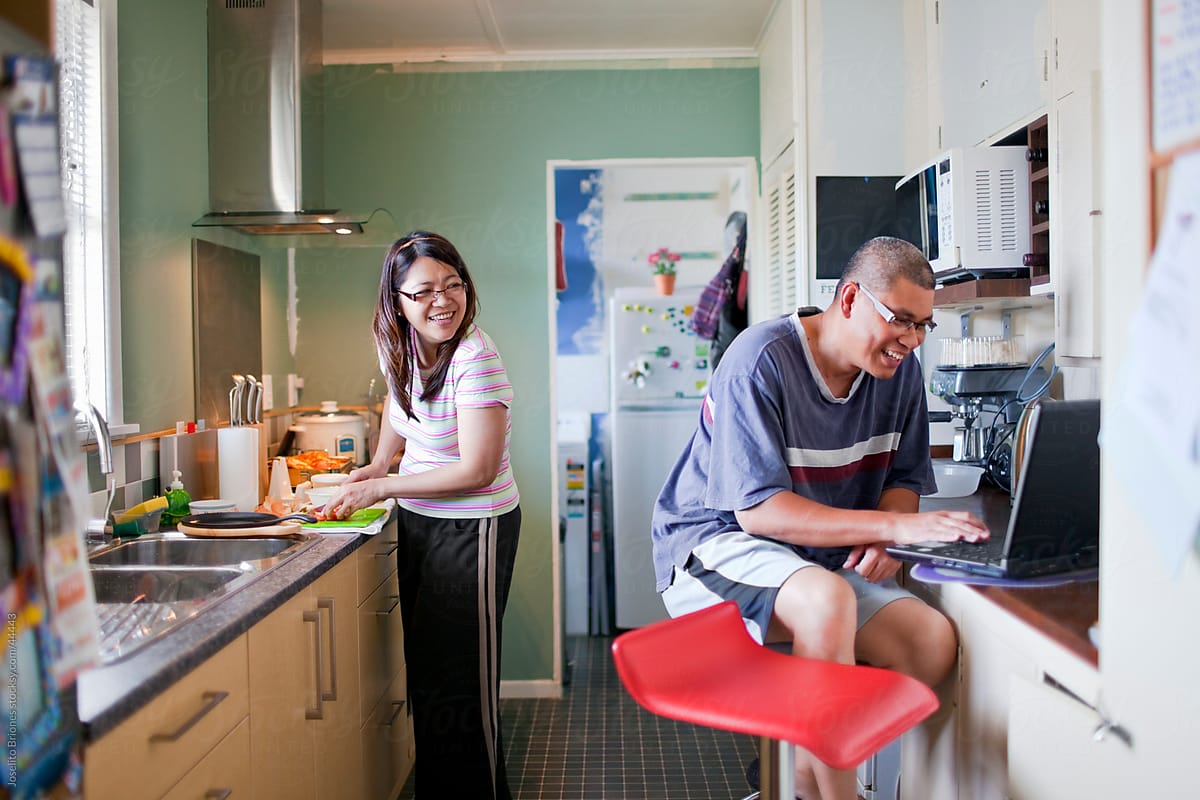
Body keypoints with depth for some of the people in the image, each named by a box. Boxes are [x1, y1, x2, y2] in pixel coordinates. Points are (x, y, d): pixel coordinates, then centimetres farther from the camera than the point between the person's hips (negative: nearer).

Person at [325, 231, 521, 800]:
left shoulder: (475, 359, -24)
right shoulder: (398, 342, 0)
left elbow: (476, 470, -24)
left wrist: (381, 488, -16)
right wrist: (380, 462, 11)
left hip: (471, 530, -8)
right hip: (417, 521, 8)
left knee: (457, 679, -5)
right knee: (422, 667, 18)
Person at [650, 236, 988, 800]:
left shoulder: (901, 371, 1)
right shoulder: (761, 360, -20)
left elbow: (904, 477, 10)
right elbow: (759, 510, -24)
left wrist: (882, 538, -14)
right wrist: (895, 526, -29)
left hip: (819, 560, 7)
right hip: (717, 540, -6)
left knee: (934, 641, -16)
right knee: (827, 599, -36)